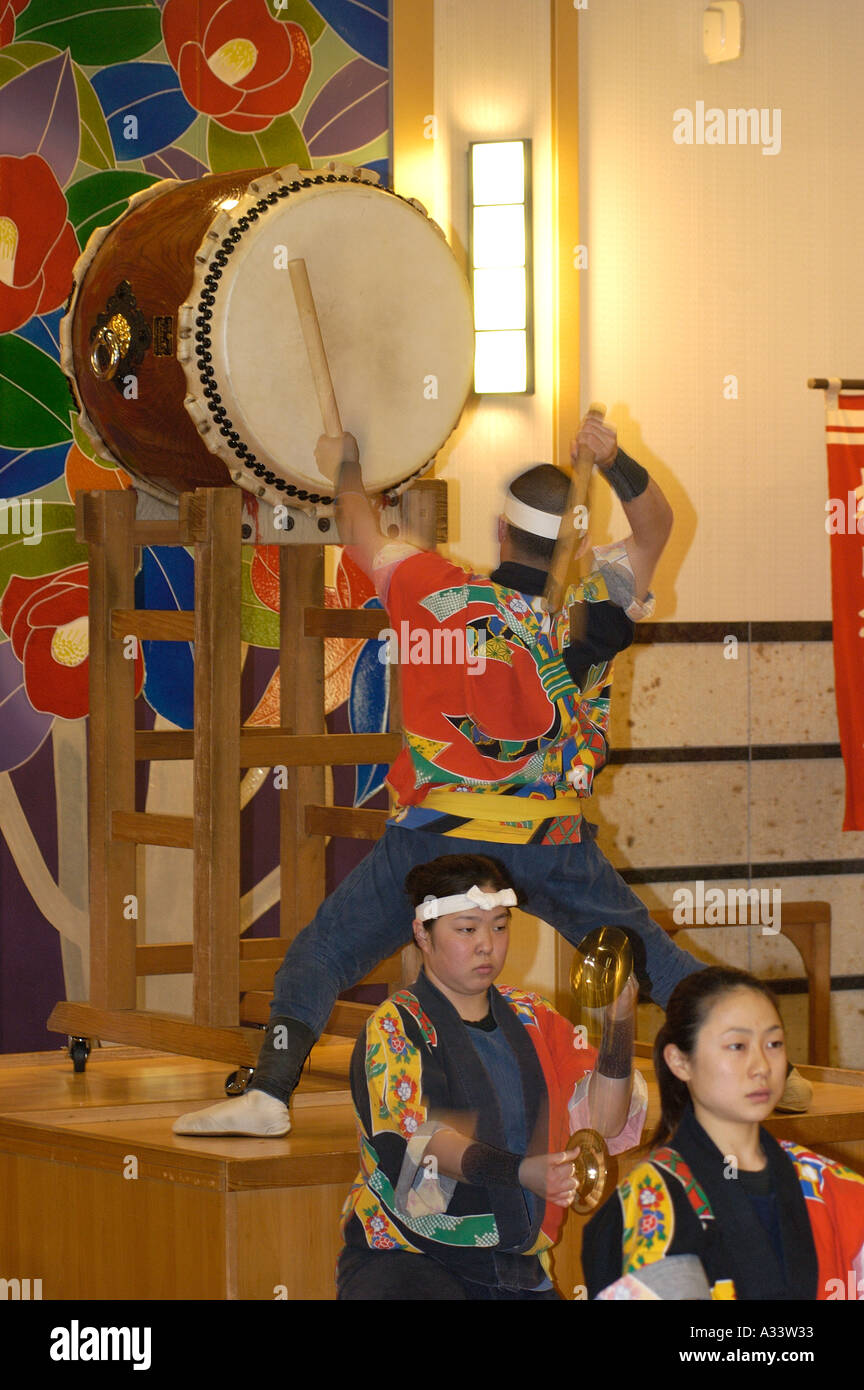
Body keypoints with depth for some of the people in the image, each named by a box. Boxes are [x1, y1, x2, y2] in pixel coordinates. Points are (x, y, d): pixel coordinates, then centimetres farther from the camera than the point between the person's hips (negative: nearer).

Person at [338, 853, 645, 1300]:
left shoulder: (531, 1020, 15)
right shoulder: (396, 1026, -1)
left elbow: (604, 1124, 4)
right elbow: (420, 1141, -18)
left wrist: (618, 1023, -11)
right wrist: (521, 1172, -34)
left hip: (515, 1271, 5)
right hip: (405, 1259, -5)